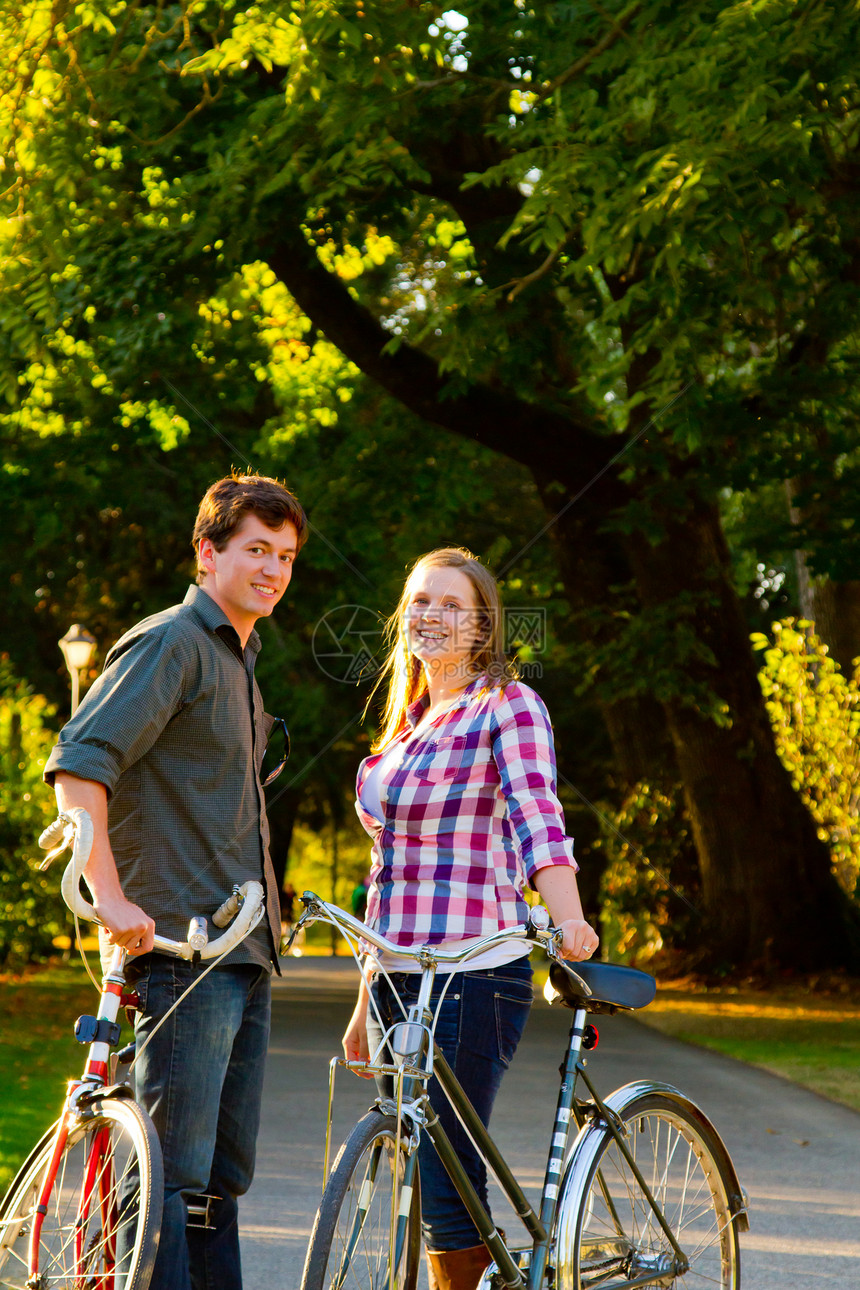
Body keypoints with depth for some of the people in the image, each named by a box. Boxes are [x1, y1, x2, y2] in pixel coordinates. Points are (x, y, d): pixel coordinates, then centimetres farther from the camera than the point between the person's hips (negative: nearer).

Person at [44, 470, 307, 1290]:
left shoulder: (239, 656, 21)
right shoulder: (172, 643, -8)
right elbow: (78, 763, -20)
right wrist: (110, 893, -28)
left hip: (245, 948, 9)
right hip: (181, 947, -9)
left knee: (223, 1174, 11)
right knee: (173, 1170, -12)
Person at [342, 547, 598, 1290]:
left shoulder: (508, 706, -4)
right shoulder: (410, 722, 19)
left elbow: (535, 816, -20)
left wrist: (567, 918, -38)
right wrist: (367, 1003, 22)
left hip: (473, 978, -8)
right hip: (398, 980, 8)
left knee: (445, 1186, -9)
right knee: (423, 1181, 10)